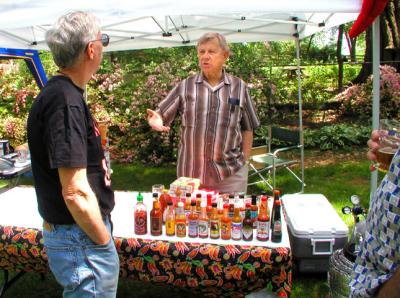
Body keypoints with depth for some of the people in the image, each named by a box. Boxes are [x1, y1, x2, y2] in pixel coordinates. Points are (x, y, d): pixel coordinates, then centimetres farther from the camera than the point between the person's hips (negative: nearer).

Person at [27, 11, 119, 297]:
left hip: (73, 233, 9)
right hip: (81, 240, -9)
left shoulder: (60, 93, 8)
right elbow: (75, 192, -26)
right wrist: (104, 242, -14)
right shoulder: (66, 102, -23)